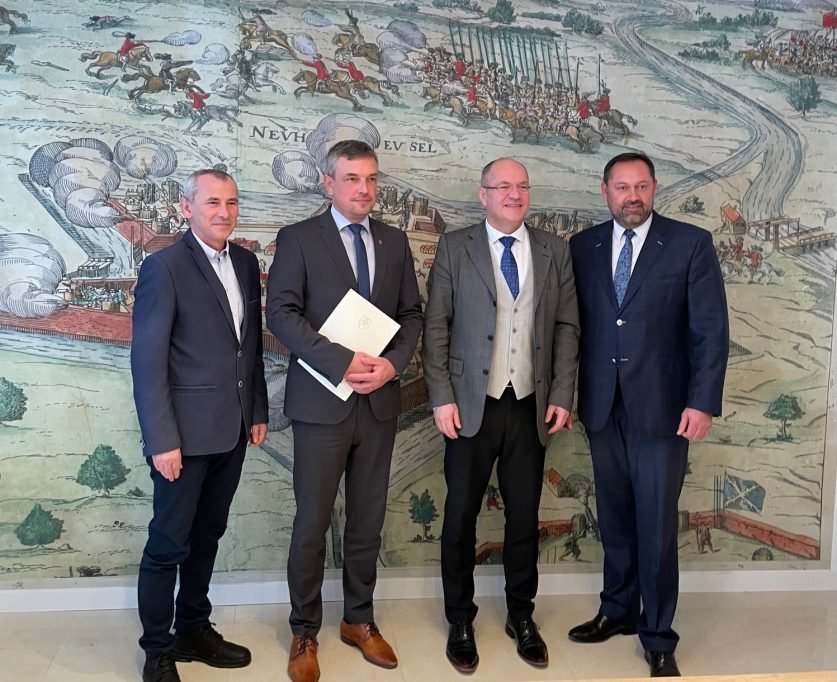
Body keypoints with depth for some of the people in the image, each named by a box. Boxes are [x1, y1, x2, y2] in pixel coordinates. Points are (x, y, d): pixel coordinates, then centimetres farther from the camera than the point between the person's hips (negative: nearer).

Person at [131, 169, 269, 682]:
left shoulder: (246, 263, 8)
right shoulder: (164, 267, -12)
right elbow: (147, 362, -14)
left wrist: (258, 412, 13)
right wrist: (162, 441, -17)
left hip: (232, 430, 6)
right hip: (187, 432, -6)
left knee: (206, 536, 17)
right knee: (168, 545, 5)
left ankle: (194, 630, 32)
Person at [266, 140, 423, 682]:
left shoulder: (395, 242, 11)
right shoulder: (298, 239, -2)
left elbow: (412, 312, 10)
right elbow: (281, 313, -11)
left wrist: (393, 363, -8)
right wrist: (341, 361, -19)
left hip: (380, 400, 4)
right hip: (322, 400, -4)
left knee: (368, 521, 12)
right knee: (312, 523, 3)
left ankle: (360, 620, 28)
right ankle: (305, 633, 19)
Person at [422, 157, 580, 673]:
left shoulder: (555, 250, 6)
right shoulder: (455, 247, 0)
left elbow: (567, 327, 6)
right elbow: (436, 326, -3)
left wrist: (562, 396, -1)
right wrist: (442, 397, -9)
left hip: (531, 407, 2)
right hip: (472, 406, -2)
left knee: (525, 518, 11)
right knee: (461, 519, 7)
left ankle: (522, 617, 29)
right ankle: (460, 622, 23)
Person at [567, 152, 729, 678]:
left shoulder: (691, 244, -3)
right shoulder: (583, 247, 6)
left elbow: (712, 329, -6)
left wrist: (703, 402, -13)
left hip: (662, 407, -3)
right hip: (602, 407, 3)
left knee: (657, 525, 2)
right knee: (615, 518, 14)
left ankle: (657, 636, 17)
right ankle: (619, 610, 33)